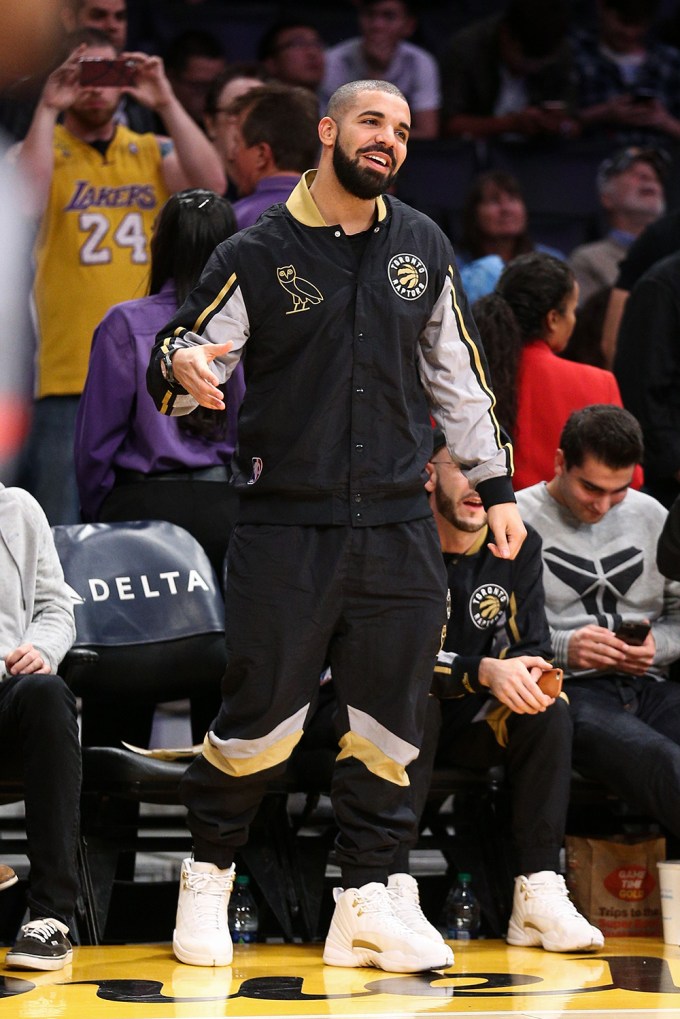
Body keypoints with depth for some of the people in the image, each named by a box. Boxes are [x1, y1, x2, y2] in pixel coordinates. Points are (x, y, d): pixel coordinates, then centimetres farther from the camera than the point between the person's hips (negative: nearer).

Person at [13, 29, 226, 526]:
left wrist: (166, 103, -11)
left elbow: (211, 184, -6)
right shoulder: (39, 150, 6)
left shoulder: (154, 153, 12)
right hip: (68, 377, -2)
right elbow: (26, 200, -15)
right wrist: (47, 110, -16)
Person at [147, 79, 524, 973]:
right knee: (262, 716, -4)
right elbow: (177, 366, -4)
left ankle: (365, 904, 11)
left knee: (389, 722, 3)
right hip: (287, 523, -4)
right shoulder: (257, 253, -2)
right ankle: (207, 877, 16)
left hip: (399, 529, 4)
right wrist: (181, 367, -28)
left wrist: (496, 486, 17)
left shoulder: (423, 248, 10)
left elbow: (457, 373, 18)